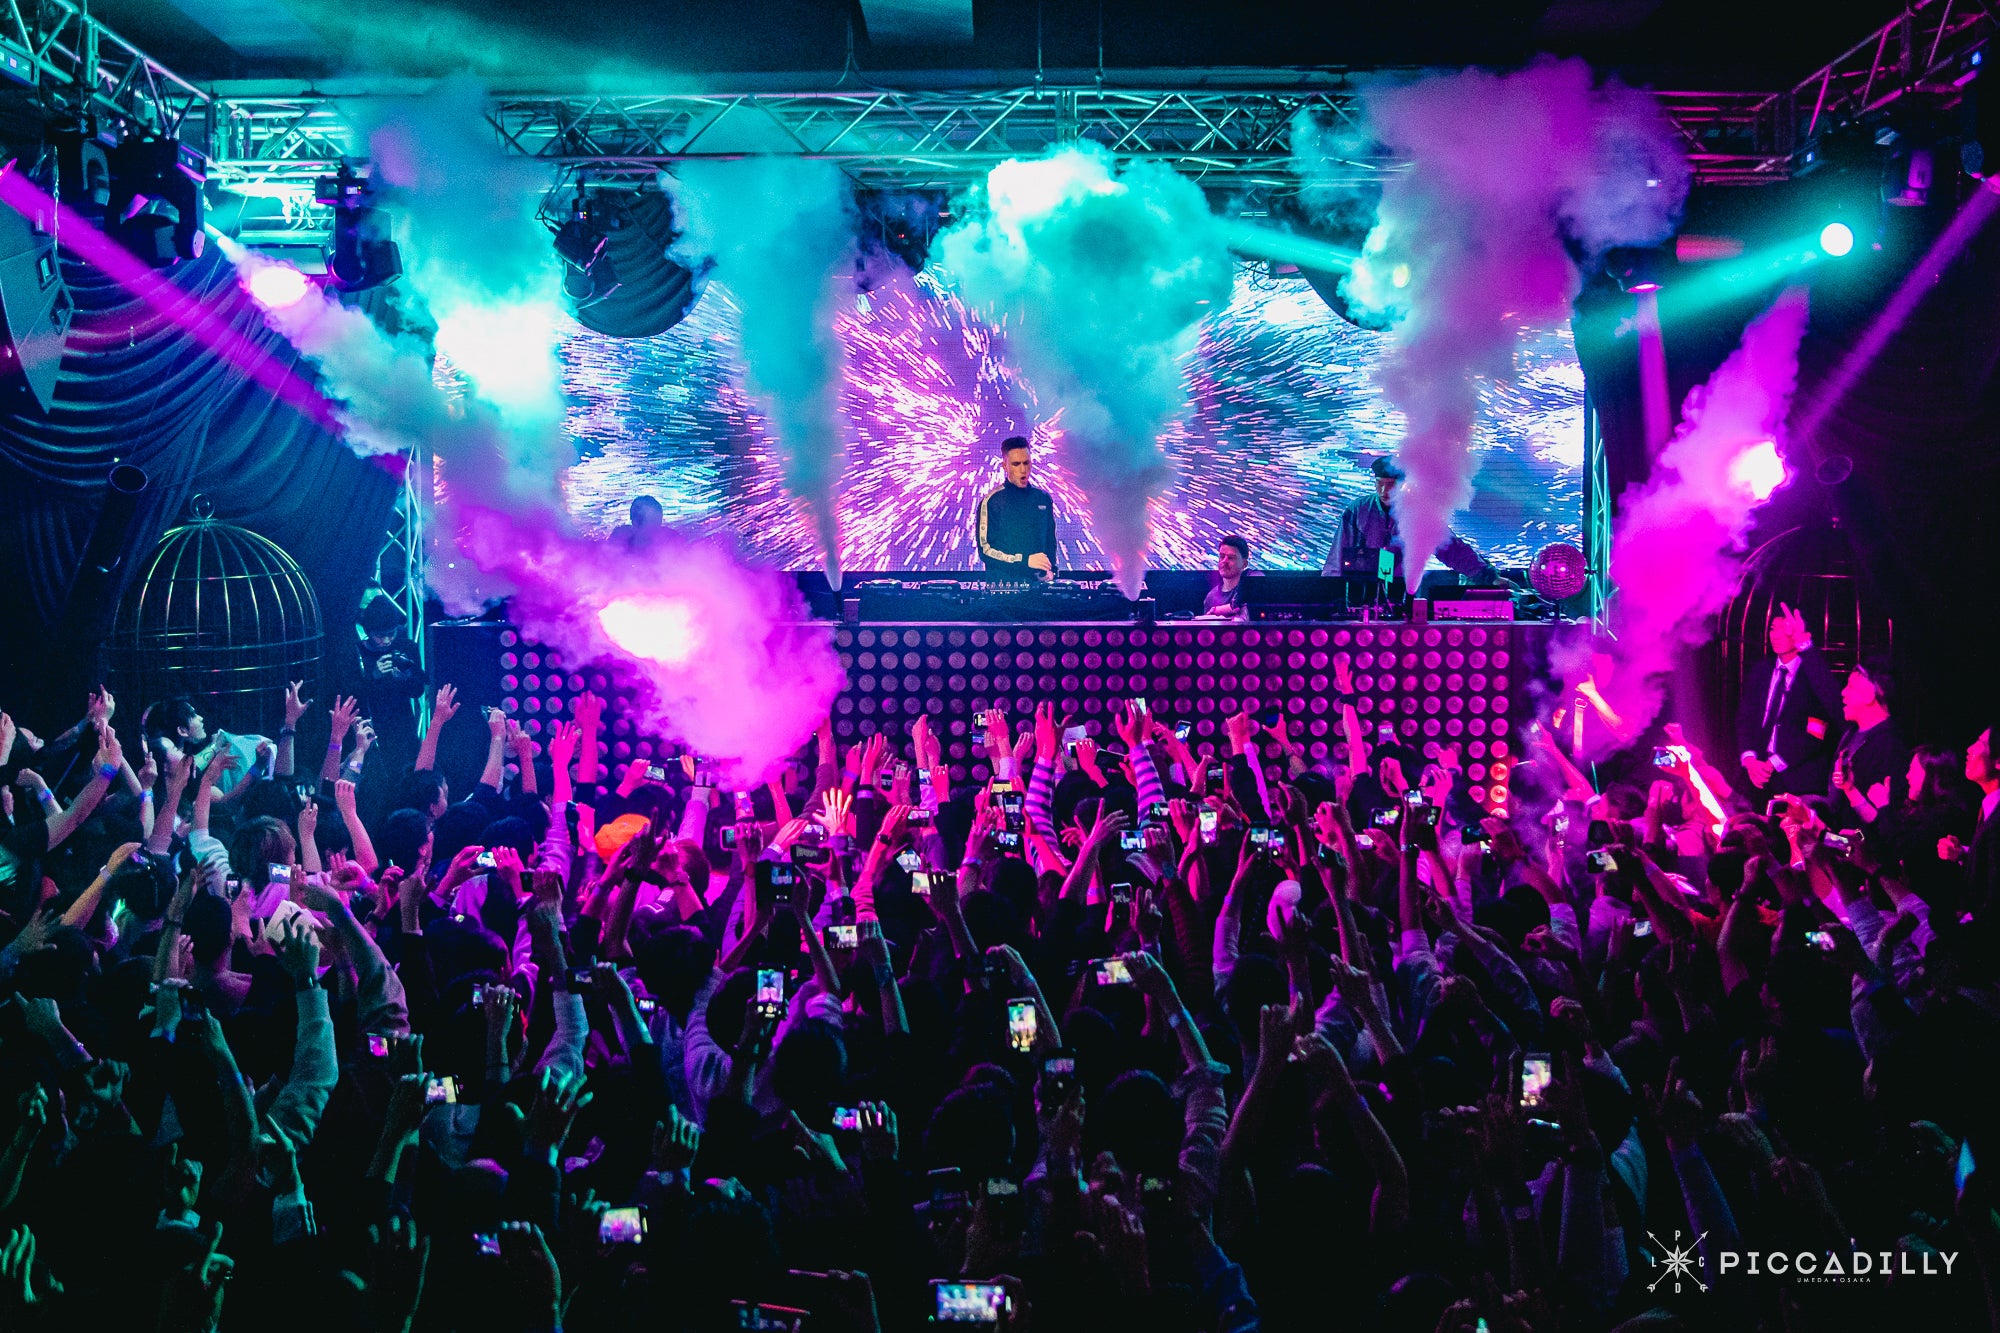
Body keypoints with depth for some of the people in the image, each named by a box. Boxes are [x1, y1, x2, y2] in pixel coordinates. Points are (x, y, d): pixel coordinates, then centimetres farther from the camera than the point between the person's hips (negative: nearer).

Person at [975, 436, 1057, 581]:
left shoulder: (1043, 499, 15)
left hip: (1037, 582, 4)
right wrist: (1025, 560, -13)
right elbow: (985, 550, -5)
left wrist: (1050, 570, 6)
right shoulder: (991, 502, 0)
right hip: (1001, 584, -4)